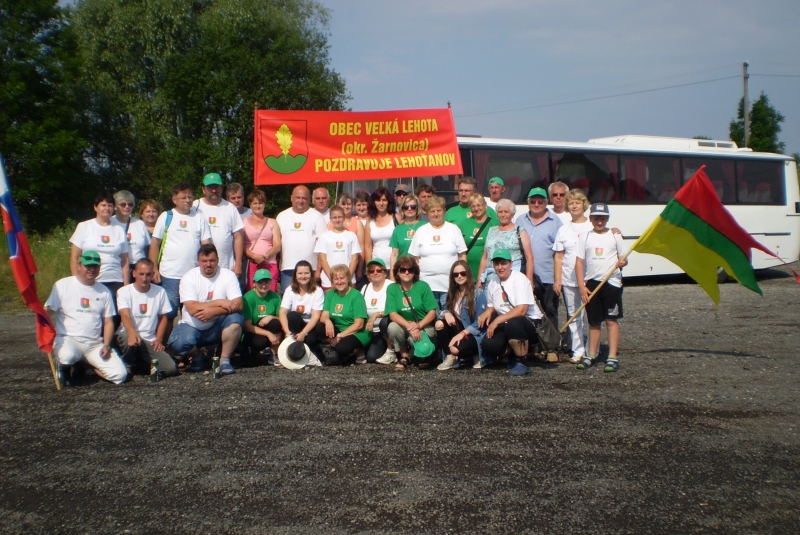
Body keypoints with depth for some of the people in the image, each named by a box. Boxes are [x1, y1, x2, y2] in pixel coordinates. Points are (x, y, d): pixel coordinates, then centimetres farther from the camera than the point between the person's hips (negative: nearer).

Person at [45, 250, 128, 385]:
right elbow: (47, 313, -5)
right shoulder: (63, 285, -1)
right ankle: (63, 367, 0)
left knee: (120, 375, -13)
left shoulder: (104, 291, 10)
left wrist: (106, 345, -4)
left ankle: (85, 365, 15)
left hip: (95, 344, 4)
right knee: (68, 356, -41)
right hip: (68, 339, -4)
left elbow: (108, 321, 11)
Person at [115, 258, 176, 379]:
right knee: (127, 338, -42)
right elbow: (125, 315, -21)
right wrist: (132, 333, -42)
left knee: (170, 368, -19)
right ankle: (129, 364, -5)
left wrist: (159, 340, 0)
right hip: (129, 335, -3)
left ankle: (137, 365, 11)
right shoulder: (124, 291, -5)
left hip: (150, 341, 3)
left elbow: (163, 317, 13)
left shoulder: (160, 292, 6)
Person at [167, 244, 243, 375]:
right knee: (178, 345, -30)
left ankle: (225, 359, -10)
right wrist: (220, 302, -24)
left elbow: (238, 305, -18)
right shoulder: (189, 278, -9)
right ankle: (196, 355, 8)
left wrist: (212, 311, -29)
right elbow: (192, 308, -21)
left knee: (235, 318, -30)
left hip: (217, 327, 1)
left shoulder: (228, 275, -6)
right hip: (193, 326, 0)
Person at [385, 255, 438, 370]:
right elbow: (392, 314, -13)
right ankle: (404, 356, -4)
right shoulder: (392, 288, -4)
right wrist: (409, 326, -30)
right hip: (403, 326, 2)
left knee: (415, 338, -34)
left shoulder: (423, 286, -7)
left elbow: (432, 312, -9)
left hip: (424, 326, -2)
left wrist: (418, 325, -26)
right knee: (392, 327, -30)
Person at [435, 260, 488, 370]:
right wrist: (446, 313, -20)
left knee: (455, 348, -32)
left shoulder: (478, 293, -12)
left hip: (474, 333, -6)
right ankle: (450, 358, -9)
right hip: (459, 329, 6)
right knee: (439, 324, -21)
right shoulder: (452, 293, 8)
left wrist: (462, 334, -24)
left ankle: (475, 356, 2)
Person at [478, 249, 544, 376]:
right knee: (488, 344, -23)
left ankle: (521, 362, -17)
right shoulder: (493, 282, 6)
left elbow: (522, 310, -23)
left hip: (530, 324, -5)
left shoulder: (519, 279, -14)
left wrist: (497, 320, -24)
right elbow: (492, 306, 20)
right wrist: (487, 312, -4)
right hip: (505, 325, 5)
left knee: (512, 323, -39)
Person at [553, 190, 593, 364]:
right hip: (569, 281, 2)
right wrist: (557, 280, 3)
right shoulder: (563, 230, 9)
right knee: (574, 316, 5)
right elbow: (559, 257, 8)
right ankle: (578, 351, 11)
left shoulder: (593, 227, 3)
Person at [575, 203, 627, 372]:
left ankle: (613, 357, 0)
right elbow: (579, 262, 4)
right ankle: (591, 355, 21)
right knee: (594, 321, 10)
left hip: (611, 282, -2)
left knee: (611, 320, -2)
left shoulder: (614, 236, 4)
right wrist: (581, 286, -4)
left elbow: (623, 259, 7)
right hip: (591, 283, 2)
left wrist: (622, 263, -17)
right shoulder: (585, 237, 6)